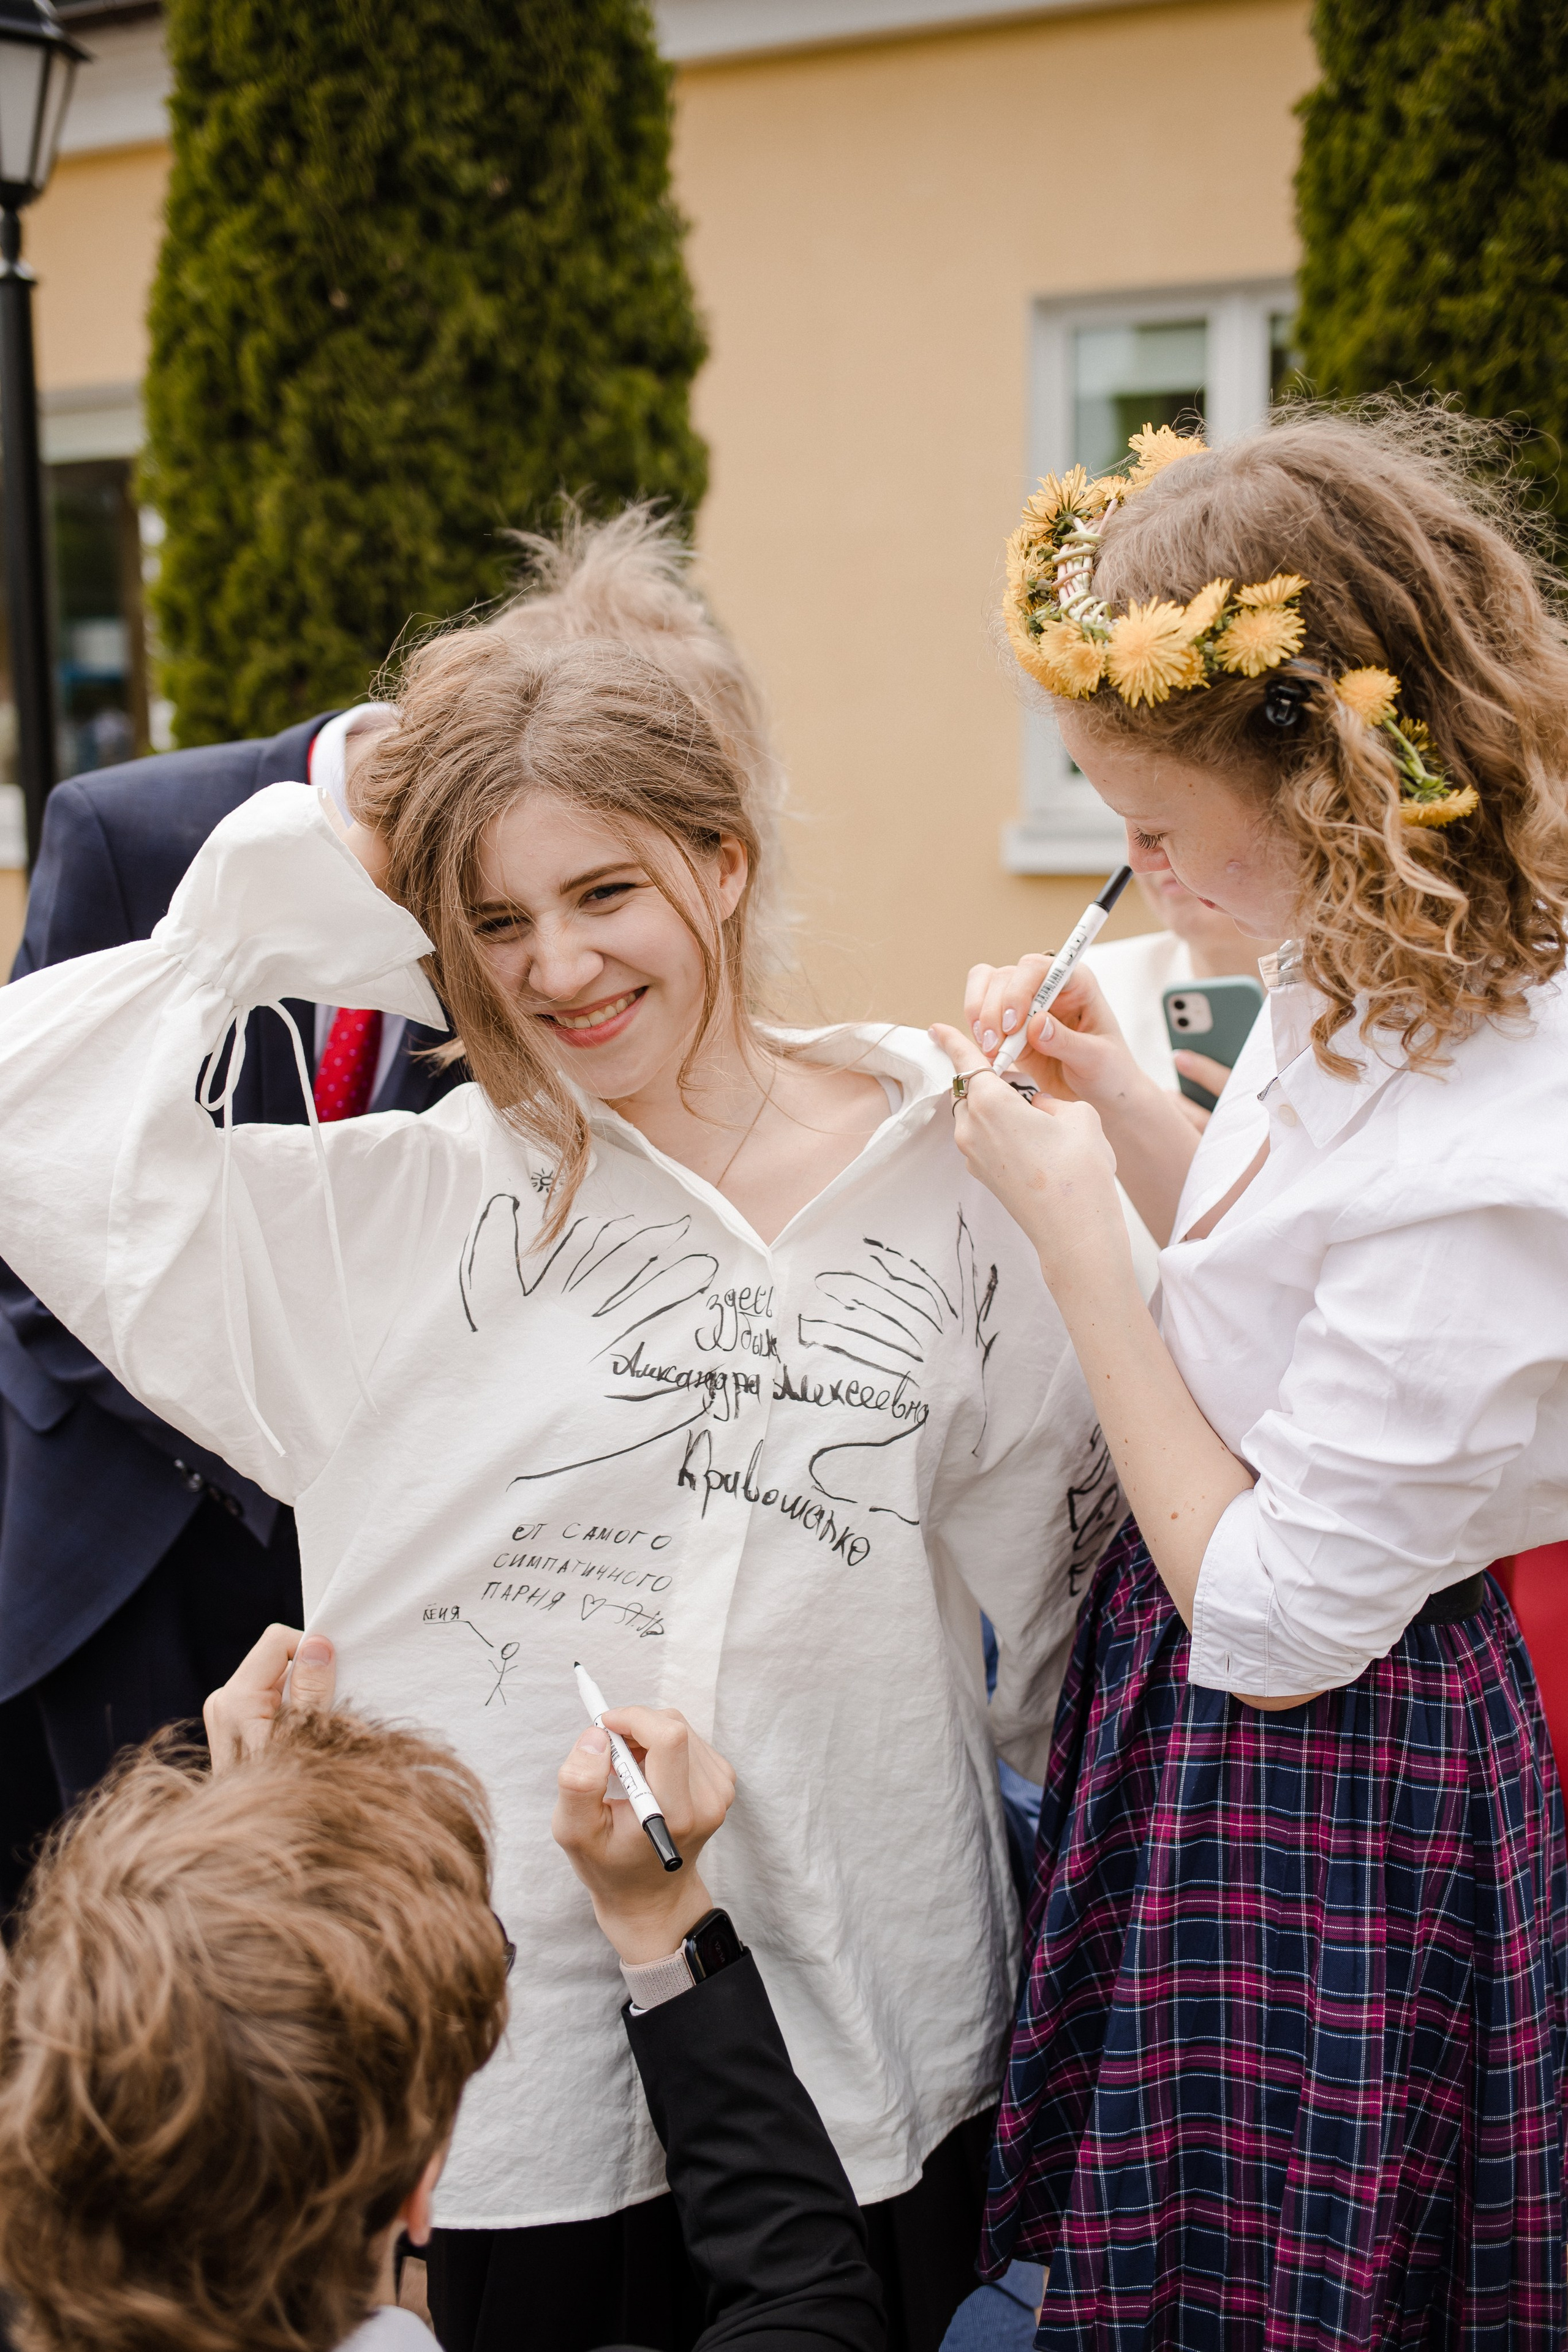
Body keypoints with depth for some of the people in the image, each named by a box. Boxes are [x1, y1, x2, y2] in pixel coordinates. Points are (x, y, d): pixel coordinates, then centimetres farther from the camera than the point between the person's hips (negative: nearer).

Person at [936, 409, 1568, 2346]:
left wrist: (1070, 1219, -22)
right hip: (1201, 1717, 9)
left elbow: (1276, 1625, -25)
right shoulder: (1370, 978, -4)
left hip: (1331, 1784, -9)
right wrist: (1115, 1101, -1)